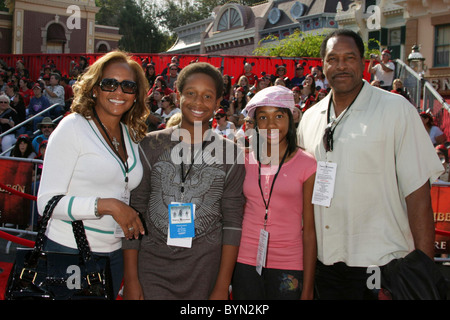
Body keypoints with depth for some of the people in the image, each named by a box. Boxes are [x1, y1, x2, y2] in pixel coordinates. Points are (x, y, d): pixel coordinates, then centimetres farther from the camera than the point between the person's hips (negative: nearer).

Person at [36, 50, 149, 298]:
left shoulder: (132, 135, 9)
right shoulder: (73, 127, -9)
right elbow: (47, 202, -15)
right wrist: (106, 205, -24)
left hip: (113, 255, 6)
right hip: (69, 250, -6)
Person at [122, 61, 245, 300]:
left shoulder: (230, 154, 1)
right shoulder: (151, 146, 1)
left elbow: (232, 222, 0)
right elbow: (133, 212, 2)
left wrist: (222, 288, -4)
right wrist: (131, 280, -2)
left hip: (205, 274, 0)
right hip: (152, 271, 0)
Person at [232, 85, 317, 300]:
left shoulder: (306, 164, -3)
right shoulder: (246, 162, 5)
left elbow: (309, 230, -4)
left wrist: (307, 290, -6)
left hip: (288, 265, -2)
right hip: (246, 261, 2)